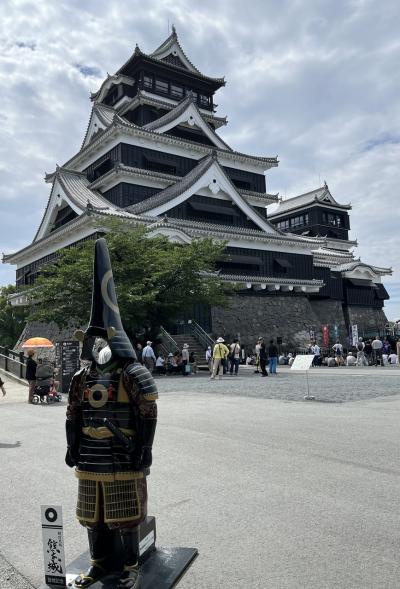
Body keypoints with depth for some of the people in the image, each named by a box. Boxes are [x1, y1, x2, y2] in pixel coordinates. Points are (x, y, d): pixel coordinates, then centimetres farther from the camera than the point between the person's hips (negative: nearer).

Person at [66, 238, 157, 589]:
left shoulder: (134, 376, -13)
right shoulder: (83, 379, 4)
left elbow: (149, 417, -13)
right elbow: (74, 417, 10)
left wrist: (143, 452, -15)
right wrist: (73, 448, 9)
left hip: (124, 461, -6)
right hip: (91, 461, 6)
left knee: (124, 517, 8)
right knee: (93, 516, 18)